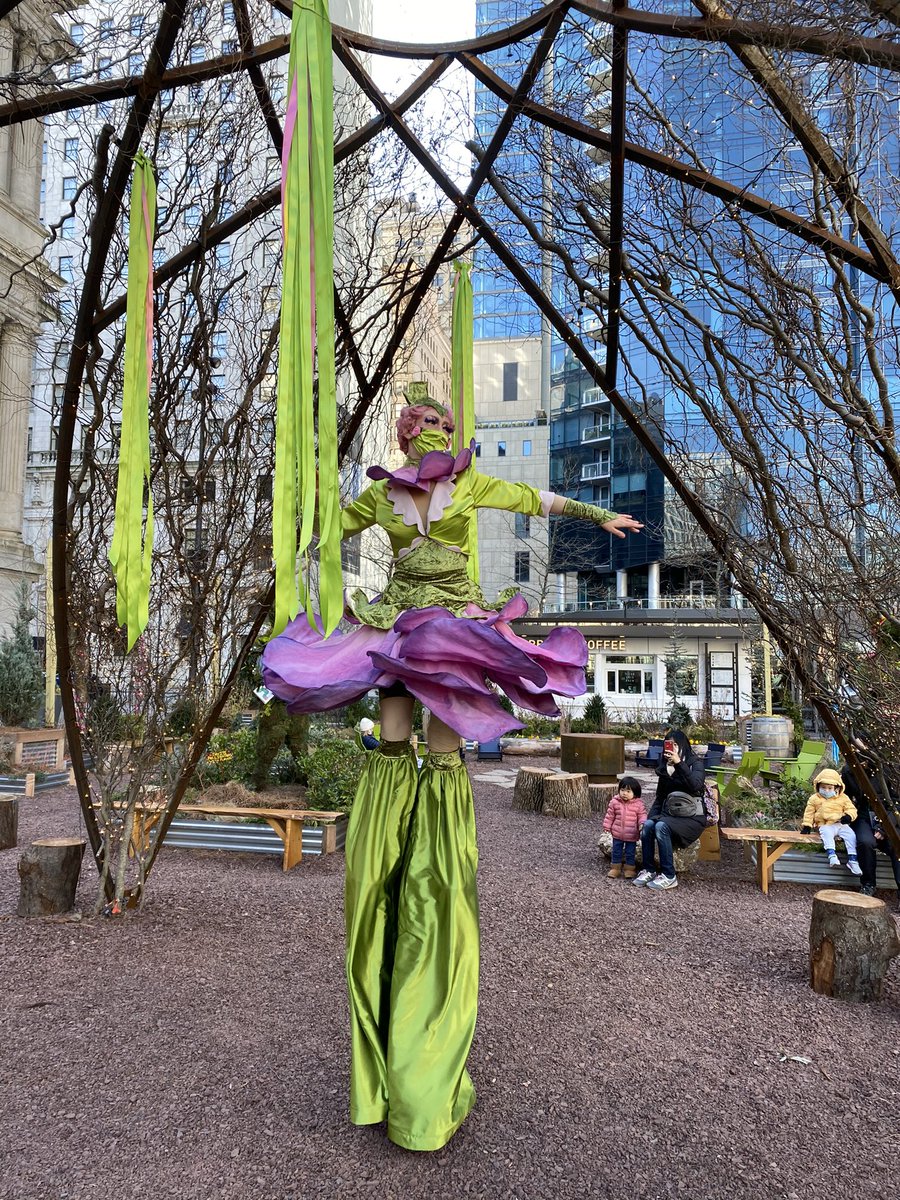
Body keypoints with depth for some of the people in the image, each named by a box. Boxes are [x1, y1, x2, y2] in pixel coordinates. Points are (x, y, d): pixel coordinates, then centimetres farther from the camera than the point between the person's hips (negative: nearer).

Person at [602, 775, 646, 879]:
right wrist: (607, 826, 5)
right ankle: (615, 868, 26)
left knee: (630, 853, 9)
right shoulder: (615, 802, -4)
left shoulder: (638, 804, -8)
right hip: (617, 834, 2)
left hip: (631, 835, -2)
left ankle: (630, 869, 25)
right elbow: (610, 815, 4)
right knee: (616, 852, 12)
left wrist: (642, 824, -21)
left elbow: (642, 815, -3)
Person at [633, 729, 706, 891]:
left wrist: (679, 763, -30)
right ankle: (648, 871, -15)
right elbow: (660, 797, 16)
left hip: (692, 816, -5)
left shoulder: (695, 763, -3)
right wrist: (650, 816, 1)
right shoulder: (665, 768, 12)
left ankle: (669, 877, -22)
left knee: (661, 826, -31)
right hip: (669, 813, 5)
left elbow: (696, 785, -24)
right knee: (648, 825, -25)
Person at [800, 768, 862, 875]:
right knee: (827, 834, -34)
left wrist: (848, 816, -15)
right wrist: (806, 825, 3)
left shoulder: (843, 798, 9)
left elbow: (851, 808, 7)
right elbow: (809, 812, 10)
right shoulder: (814, 799, 7)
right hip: (825, 825, -2)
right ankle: (832, 855, -47)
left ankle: (852, 859, -19)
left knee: (850, 835, -23)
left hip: (841, 824, 2)